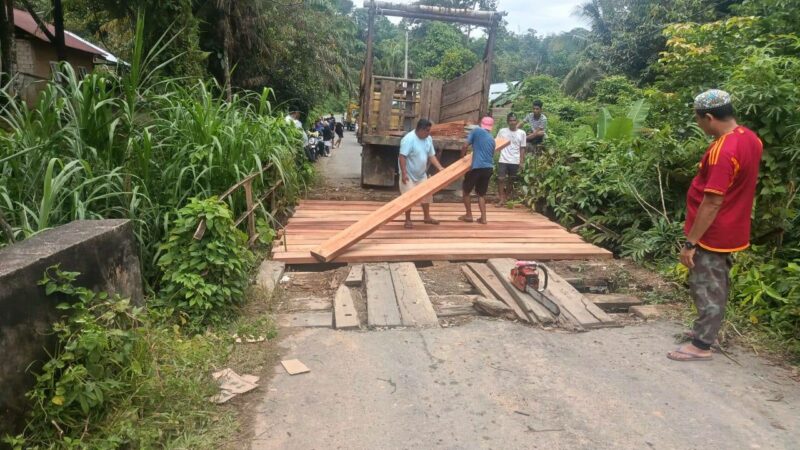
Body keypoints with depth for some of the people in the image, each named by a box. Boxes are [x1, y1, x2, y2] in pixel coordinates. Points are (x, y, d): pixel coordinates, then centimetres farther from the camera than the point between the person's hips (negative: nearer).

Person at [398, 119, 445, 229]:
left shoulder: (428, 139, 0)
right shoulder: (409, 139, -23)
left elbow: (431, 155, 6)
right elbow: (402, 157, -25)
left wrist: (440, 167, -6)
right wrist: (404, 173, -29)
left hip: (421, 174, 8)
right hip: (409, 174, -7)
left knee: (426, 194, 13)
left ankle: (427, 217, 28)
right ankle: (408, 220, 10)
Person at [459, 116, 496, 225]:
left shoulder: (476, 131, 1)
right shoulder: (492, 139, 18)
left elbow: (464, 146, -4)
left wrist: (462, 156, 14)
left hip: (477, 167, -5)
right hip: (489, 168, 5)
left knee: (466, 190, 13)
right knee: (481, 193, 17)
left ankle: (469, 215, 17)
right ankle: (483, 218, 12)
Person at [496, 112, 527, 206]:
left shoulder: (522, 133, 2)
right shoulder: (502, 131, 1)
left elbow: (522, 148, 5)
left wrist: (521, 161, 1)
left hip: (515, 161, 1)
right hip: (503, 160, -1)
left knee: (511, 180, 10)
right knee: (501, 178, -9)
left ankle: (506, 197, 27)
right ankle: (502, 199, -1)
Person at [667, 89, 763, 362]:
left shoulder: (722, 151, -27)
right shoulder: (749, 138, 4)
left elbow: (712, 203, -28)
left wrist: (690, 243, -23)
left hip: (713, 233, -9)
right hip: (730, 230, 9)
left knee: (706, 288, 1)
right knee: (717, 284, 20)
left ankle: (701, 345, 11)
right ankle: (707, 330, 34)